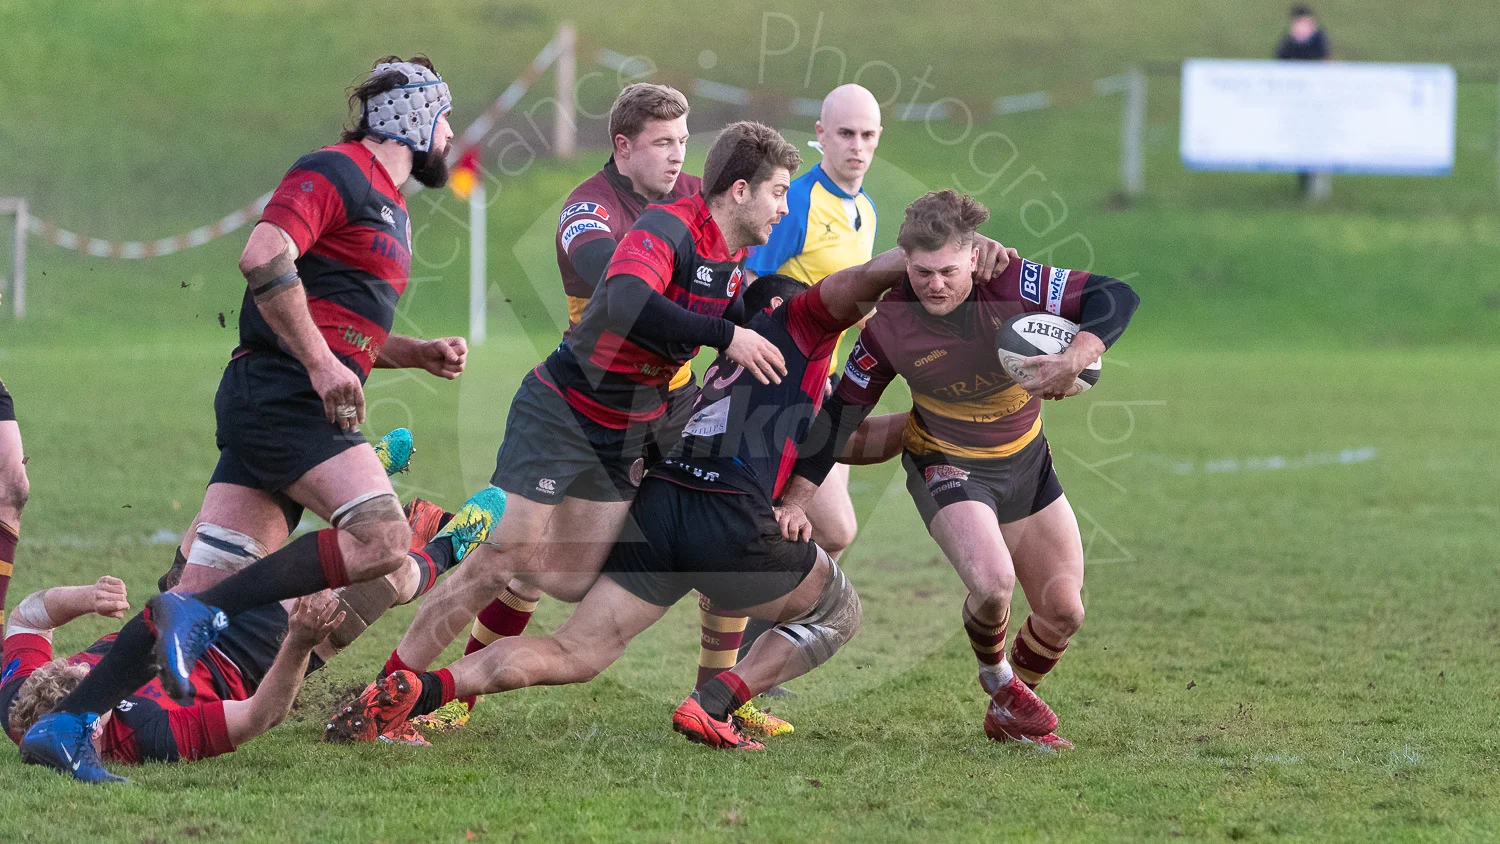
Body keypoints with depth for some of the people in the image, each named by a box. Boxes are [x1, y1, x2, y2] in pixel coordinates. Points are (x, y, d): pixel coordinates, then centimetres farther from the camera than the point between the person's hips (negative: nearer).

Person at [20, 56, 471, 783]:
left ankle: (65, 727, -3)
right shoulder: (335, 174, -6)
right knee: (382, 538, -23)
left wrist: (421, 354, 18)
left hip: (302, 403, 10)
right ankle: (201, 616, -22)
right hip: (281, 393, -10)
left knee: (208, 587, 1)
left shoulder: (387, 206, 25)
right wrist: (320, 362, -21)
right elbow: (263, 258, -21)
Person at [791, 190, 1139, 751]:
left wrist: (1074, 359, -39)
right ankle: (998, 679, 6)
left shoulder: (1012, 285, -23)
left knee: (1063, 610, 4)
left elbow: (1117, 299, -22)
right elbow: (842, 411, -10)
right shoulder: (888, 326, -21)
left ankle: (1009, 715, 34)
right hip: (946, 467, -3)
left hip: (1026, 460, 3)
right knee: (992, 582, -29)